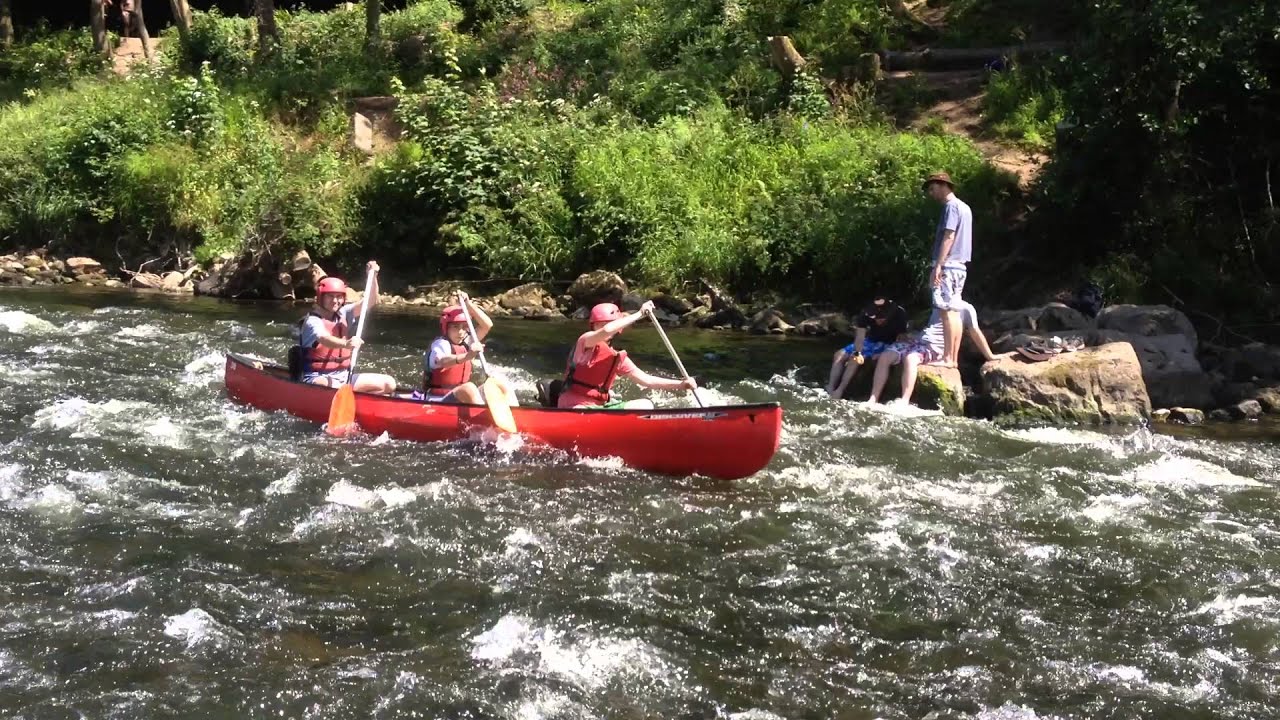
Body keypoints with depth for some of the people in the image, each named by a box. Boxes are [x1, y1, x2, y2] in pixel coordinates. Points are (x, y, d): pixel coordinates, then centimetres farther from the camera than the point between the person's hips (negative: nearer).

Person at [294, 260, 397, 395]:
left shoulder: (343, 314, 11)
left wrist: (373, 276, -8)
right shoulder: (312, 321, -11)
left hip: (342, 377, 8)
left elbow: (370, 302, 7)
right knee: (337, 390, -44)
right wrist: (345, 344, -53)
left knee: (389, 384, -4)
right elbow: (325, 339, -32)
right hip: (318, 378, -8)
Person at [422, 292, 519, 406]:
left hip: (462, 399, 8)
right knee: (468, 388, -36)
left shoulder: (466, 343, 13)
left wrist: (468, 305, -4)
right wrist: (467, 356, -51)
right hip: (438, 401, -8)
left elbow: (487, 325, 6)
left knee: (499, 384, -8)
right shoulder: (441, 344, -10)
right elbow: (442, 361, -34)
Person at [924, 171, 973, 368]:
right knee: (954, 312, 8)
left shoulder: (951, 206, -9)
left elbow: (949, 237, -18)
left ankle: (947, 358, -12)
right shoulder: (963, 207, 20)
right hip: (959, 266, 10)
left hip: (948, 266, -10)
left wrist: (937, 266, -21)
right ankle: (953, 358, 8)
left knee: (947, 311, -10)